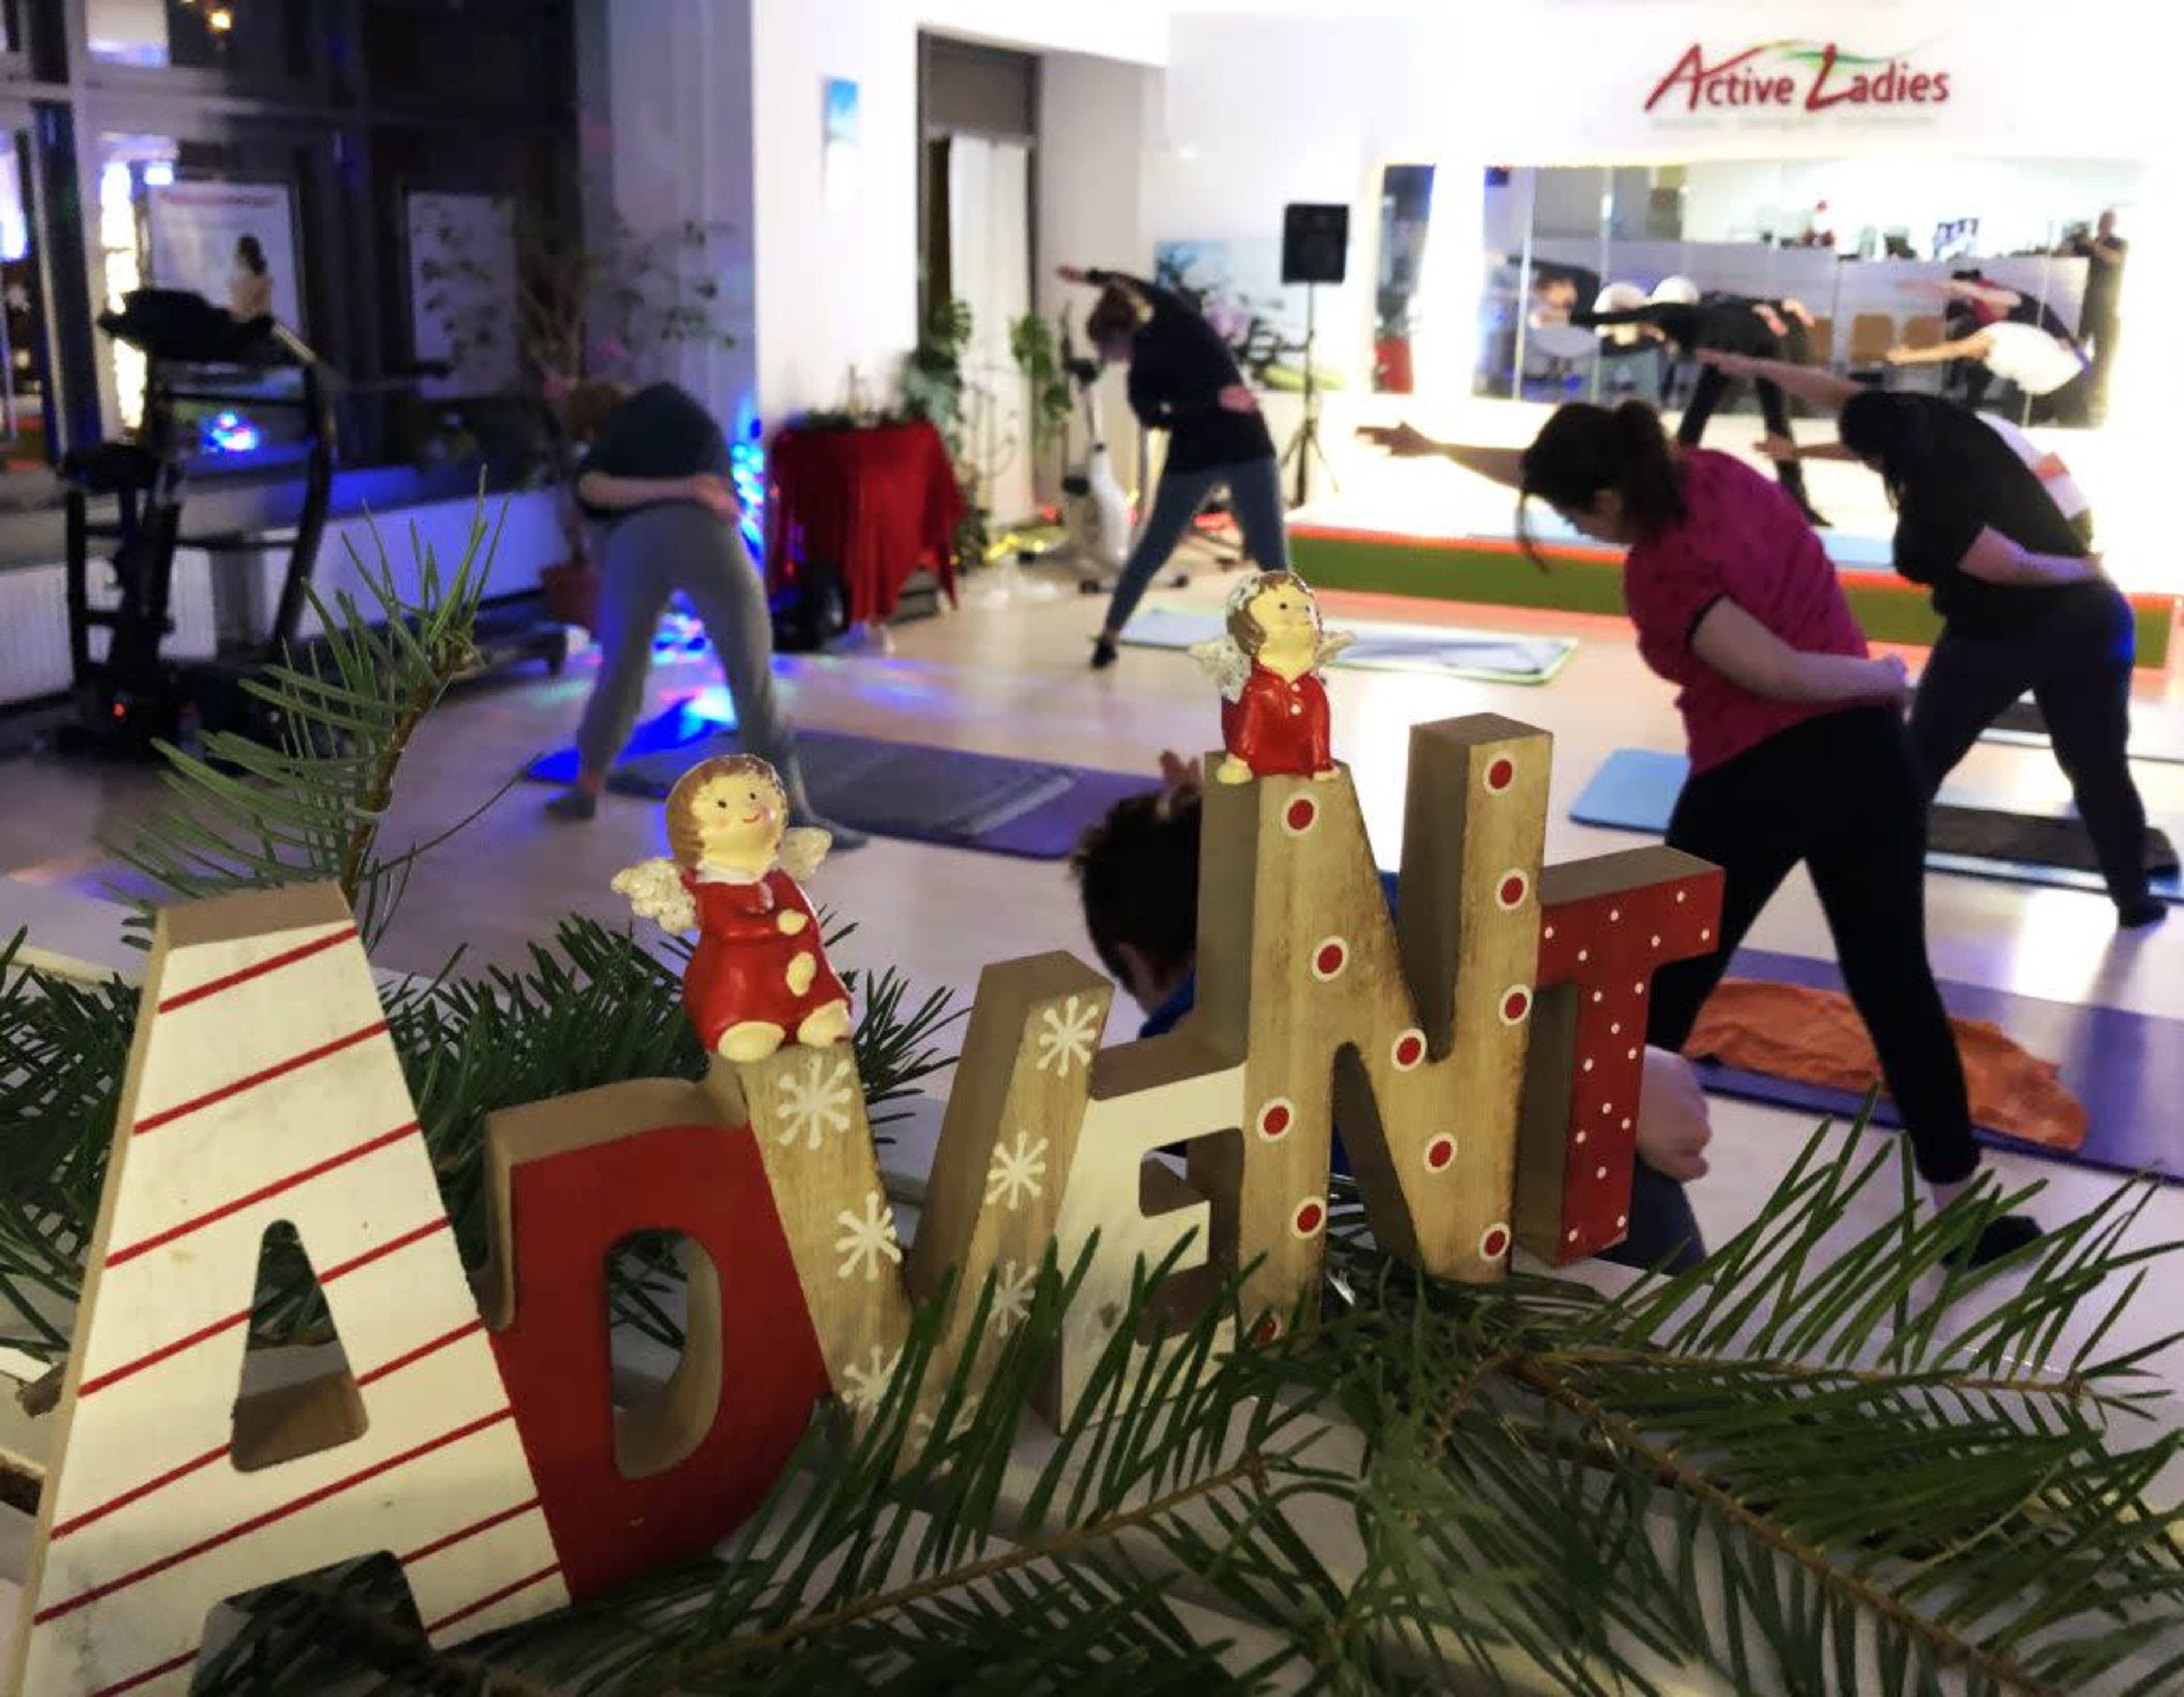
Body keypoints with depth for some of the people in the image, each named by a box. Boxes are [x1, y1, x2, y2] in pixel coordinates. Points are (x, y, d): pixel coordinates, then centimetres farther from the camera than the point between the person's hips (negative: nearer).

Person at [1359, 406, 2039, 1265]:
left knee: (1666, 985, 12)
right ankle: (1960, 1206, 18)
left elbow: (1775, 672, -21)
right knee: (1896, 983, 13)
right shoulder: (1714, 472, 5)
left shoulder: (1658, 572, -16)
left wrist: (1885, 677, -2)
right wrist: (1437, 447, 26)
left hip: (1757, 781, -7)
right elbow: (1556, 470, 18)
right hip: (1868, 754, 7)